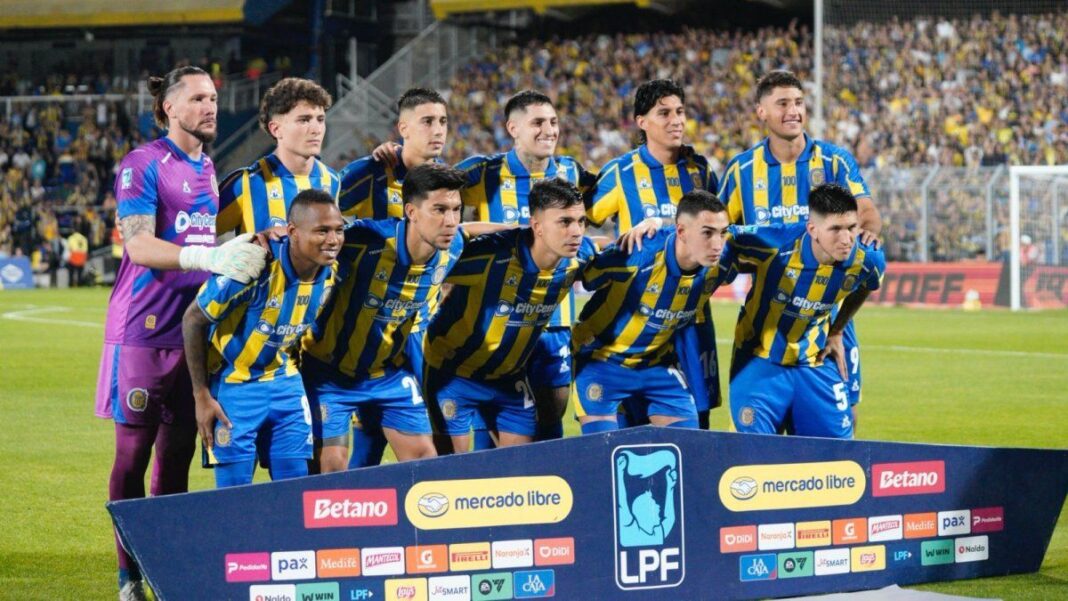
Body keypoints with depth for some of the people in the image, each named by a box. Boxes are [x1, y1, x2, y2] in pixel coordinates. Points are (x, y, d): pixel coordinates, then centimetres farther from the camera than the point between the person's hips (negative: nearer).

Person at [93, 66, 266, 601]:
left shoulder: (208, 169, 15)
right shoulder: (143, 165, -7)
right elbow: (138, 245, -19)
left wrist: (246, 252, 9)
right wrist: (210, 257, -30)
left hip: (193, 330, 7)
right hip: (143, 330, -7)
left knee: (178, 452, 8)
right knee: (134, 451, -1)